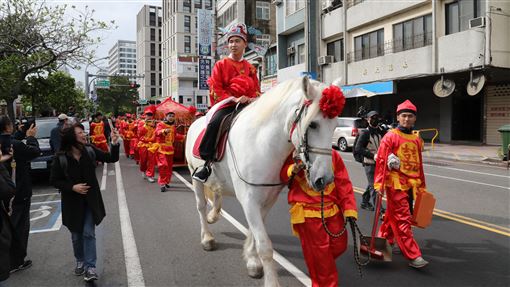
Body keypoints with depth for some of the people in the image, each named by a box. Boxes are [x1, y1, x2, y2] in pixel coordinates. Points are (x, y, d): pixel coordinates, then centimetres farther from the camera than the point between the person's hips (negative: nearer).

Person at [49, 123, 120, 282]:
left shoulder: (90, 150, -9)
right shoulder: (61, 158, -15)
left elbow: (112, 158, -4)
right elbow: (54, 180, -7)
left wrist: (115, 144, -22)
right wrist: (72, 187, -20)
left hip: (90, 200, 0)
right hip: (72, 202, 0)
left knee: (89, 233, -1)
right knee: (76, 235, 15)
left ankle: (90, 266, 8)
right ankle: (80, 261, 36)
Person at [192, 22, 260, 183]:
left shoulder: (250, 68, 16)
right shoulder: (221, 65, 6)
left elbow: (256, 90, 15)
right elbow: (215, 90, -2)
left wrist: (254, 98, -10)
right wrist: (234, 98, -17)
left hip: (247, 104, 3)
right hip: (227, 104, -3)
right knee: (215, 123, -33)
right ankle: (206, 162, -23)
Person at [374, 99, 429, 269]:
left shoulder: (417, 139, 13)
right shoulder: (390, 137, -6)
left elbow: (419, 165, 20)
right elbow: (381, 161, -11)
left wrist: (422, 186, 21)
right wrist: (379, 184, -18)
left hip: (410, 184, 7)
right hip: (395, 183, -6)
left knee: (393, 215, 17)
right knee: (403, 219, -5)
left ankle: (384, 240, 35)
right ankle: (413, 256, -2)